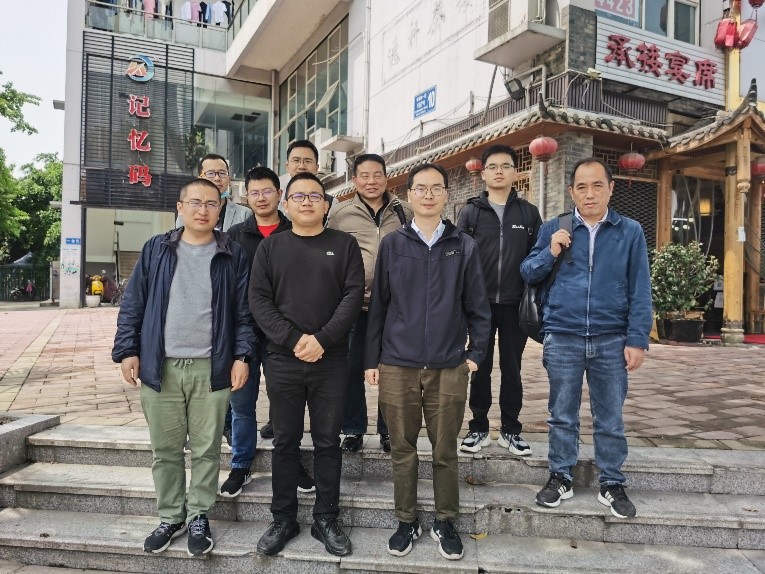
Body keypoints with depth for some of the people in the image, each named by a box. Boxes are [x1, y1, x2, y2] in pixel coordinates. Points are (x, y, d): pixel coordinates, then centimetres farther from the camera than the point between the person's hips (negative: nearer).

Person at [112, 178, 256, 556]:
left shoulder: (233, 256, 3)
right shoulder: (155, 250, 7)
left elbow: (244, 312, 2)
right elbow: (132, 304, 7)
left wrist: (242, 356, -7)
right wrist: (127, 350, 0)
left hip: (212, 368, -1)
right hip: (160, 367, 2)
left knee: (206, 450, 9)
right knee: (165, 450, 12)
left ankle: (198, 517, 26)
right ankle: (170, 518, 29)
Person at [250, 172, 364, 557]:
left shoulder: (344, 245, 5)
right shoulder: (270, 247, 8)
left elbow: (353, 295, -5)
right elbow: (258, 299, -1)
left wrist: (322, 339, -16)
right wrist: (293, 339, -14)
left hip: (331, 362, -1)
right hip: (283, 361, 1)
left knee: (328, 442, 8)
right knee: (285, 443, 11)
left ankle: (326, 520, 23)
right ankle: (283, 520, 25)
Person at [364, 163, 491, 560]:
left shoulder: (464, 246, 3)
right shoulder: (392, 244, 3)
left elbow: (477, 306, 6)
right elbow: (378, 304, 4)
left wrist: (476, 352, -1)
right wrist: (371, 358, 4)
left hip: (449, 367, 0)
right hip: (397, 365, 1)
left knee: (445, 450, 11)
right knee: (402, 449, 11)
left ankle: (445, 523, 29)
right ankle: (407, 522, 29)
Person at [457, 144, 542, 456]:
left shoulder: (529, 212, 6)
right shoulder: (470, 212, 3)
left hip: (515, 304, 1)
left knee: (512, 369, 10)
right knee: (480, 368, 9)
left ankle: (510, 430, 23)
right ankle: (478, 428, 22)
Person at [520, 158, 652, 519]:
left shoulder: (630, 232, 2)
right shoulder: (553, 229, 4)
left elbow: (639, 290, 0)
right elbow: (527, 274, 7)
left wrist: (637, 339, -5)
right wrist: (550, 253, -11)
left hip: (611, 340, 0)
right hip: (562, 338, 0)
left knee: (610, 419, 11)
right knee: (562, 415, 12)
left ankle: (612, 483, 28)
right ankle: (560, 477, 27)